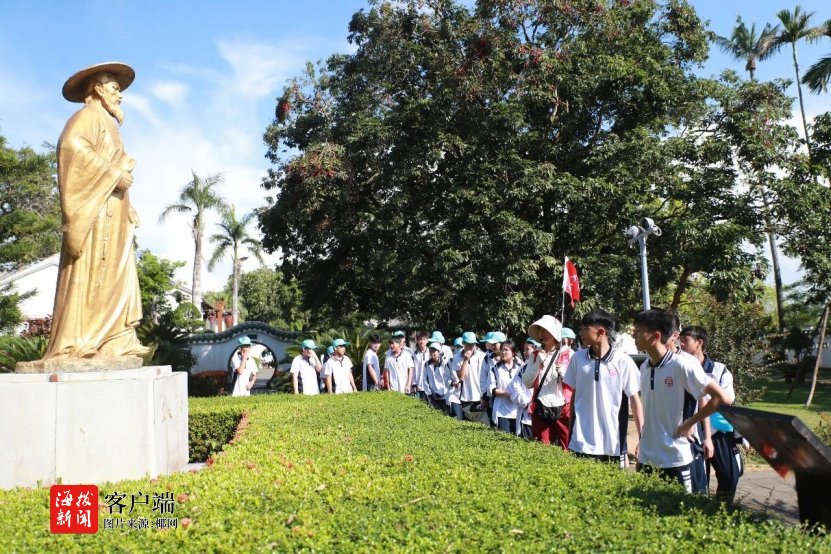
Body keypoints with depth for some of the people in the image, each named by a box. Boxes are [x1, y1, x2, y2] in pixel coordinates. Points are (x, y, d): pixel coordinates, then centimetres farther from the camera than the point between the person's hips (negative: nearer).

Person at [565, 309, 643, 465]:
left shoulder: (623, 361, -7)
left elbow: (635, 399, -1)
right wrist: (569, 433, 11)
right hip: (581, 443, 2)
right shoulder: (577, 358, 1)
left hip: (613, 444, -2)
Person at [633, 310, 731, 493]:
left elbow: (722, 398, -15)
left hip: (675, 459, -6)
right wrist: (642, 440, 14)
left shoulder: (682, 365, -15)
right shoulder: (644, 368, 5)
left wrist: (689, 423, -11)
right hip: (645, 458, 6)